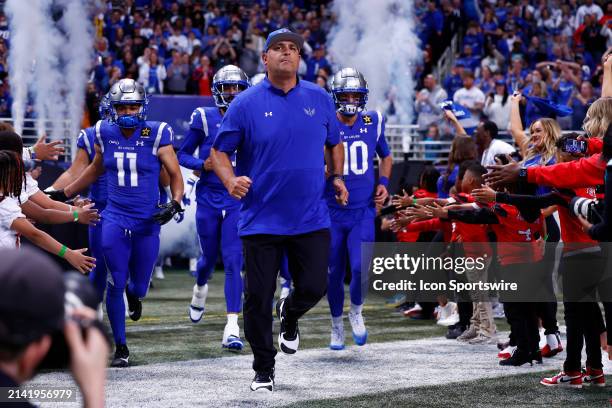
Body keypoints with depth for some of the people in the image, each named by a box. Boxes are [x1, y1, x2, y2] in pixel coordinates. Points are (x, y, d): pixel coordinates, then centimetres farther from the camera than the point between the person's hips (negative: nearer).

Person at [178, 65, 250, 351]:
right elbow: (183, 155, 3)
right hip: (209, 199, 0)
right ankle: (200, 288, 50)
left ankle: (232, 327, -12)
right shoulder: (204, 119, -3)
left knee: (234, 261, -10)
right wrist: (202, 164, -15)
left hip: (238, 200, 0)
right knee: (209, 258, 13)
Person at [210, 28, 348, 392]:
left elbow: (335, 144, 20)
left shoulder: (320, 99, 5)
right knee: (259, 297, 2)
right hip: (262, 220, -2)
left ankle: (290, 316, 37)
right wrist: (231, 181, -18)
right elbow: (220, 151, 0)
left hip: (311, 217, 2)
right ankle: (264, 371, 18)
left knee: (314, 287, 0)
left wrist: (337, 176, 5)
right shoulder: (246, 103, -3)